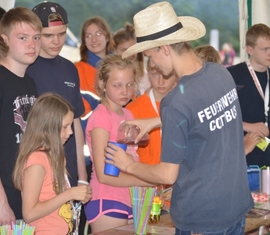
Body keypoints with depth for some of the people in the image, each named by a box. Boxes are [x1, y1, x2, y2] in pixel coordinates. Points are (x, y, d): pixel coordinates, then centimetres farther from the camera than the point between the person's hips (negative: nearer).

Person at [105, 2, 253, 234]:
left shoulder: (177, 102, -23)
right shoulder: (222, 73, -3)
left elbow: (168, 175, -15)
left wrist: (129, 165, 2)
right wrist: (151, 122, 20)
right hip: (237, 205, 6)